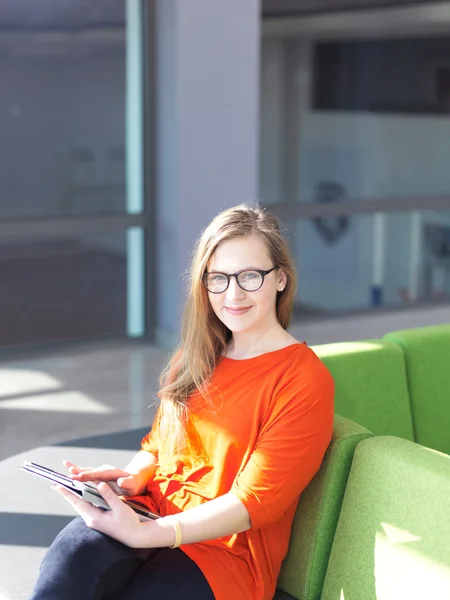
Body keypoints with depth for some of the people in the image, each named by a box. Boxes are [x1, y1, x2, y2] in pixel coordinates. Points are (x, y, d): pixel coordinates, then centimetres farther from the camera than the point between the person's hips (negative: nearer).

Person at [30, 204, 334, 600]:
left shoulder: (305, 380, -7)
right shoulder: (196, 358, 15)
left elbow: (255, 500, -12)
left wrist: (143, 535, -22)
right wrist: (131, 478, -4)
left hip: (227, 550, -5)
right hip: (150, 512, 5)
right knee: (67, 560, -31)